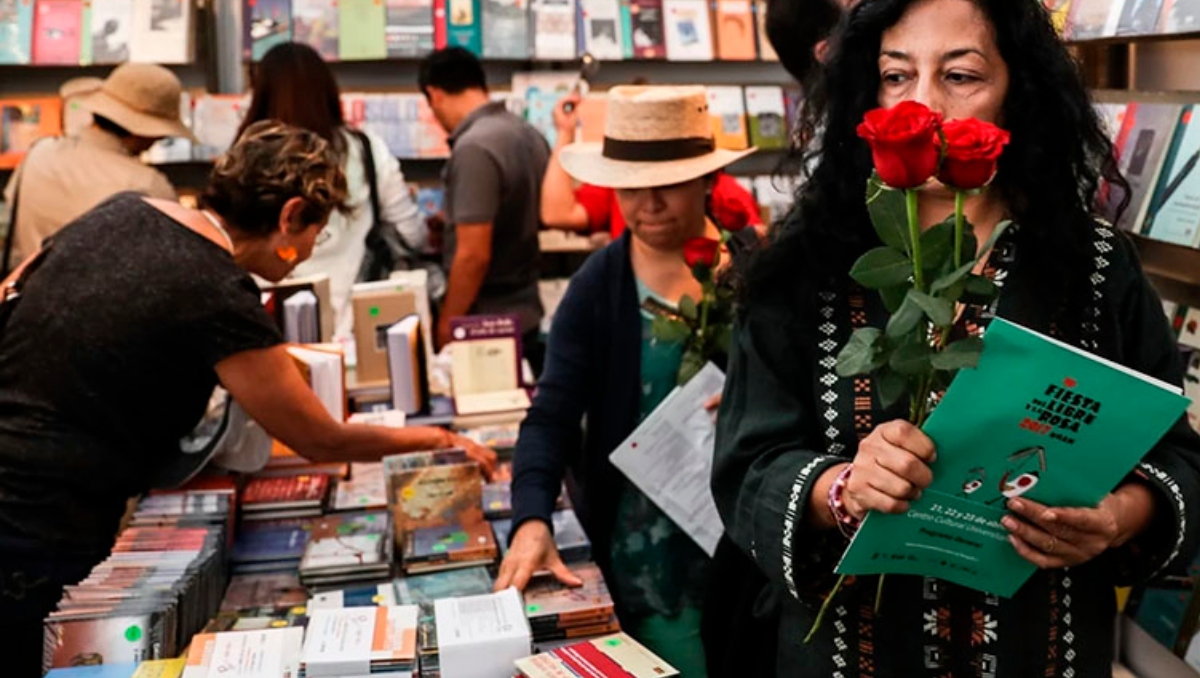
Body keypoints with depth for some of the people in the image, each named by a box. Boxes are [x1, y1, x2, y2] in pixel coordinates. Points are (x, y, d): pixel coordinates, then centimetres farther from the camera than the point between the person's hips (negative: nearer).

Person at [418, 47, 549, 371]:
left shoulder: (473, 149, -20)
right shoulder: (529, 134, 7)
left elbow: (474, 255, -22)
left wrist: (444, 330, -13)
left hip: (486, 325, -8)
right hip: (527, 312, 8)